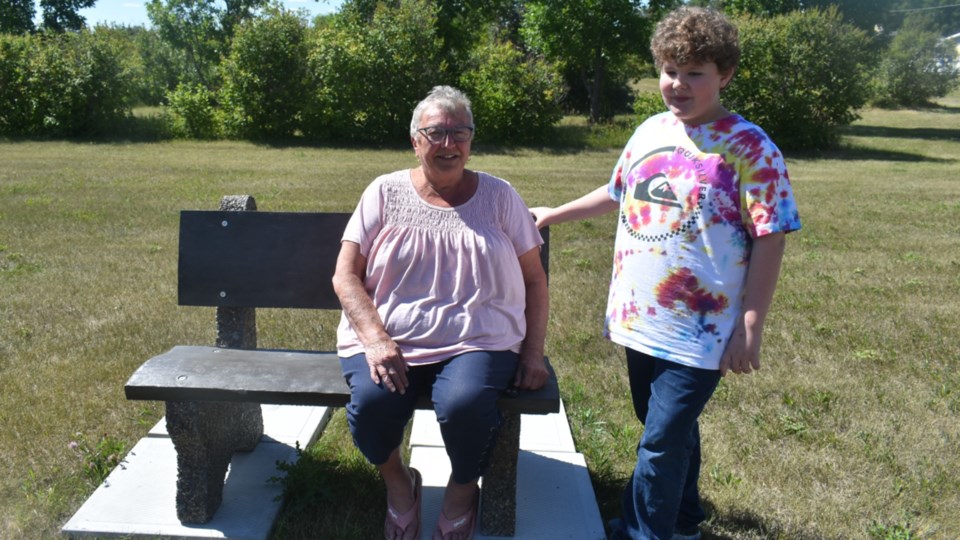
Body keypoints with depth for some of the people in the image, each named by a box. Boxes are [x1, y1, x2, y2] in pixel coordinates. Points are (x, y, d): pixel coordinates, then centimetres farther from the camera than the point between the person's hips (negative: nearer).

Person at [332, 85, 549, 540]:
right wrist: (375, 340, -14)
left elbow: (534, 280, 11)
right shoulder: (386, 192, 7)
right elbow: (345, 276, 1)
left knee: (464, 405, -32)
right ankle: (397, 482, 8)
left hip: (477, 342, 0)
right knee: (370, 402, -29)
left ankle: (463, 490, 5)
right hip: (388, 340, 1)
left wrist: (533, 353, 0)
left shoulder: (498, 196, 9)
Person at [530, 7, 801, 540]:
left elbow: (769, 240, -13)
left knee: (661, 442, -2)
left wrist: (750, 328, -15)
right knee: (670, 430, 22)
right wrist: (554, 214, 27)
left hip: (699, 333, -6)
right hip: (639, 318, 6)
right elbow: (617, 193, 22)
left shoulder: (750, 149, -12)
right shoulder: (650, 131, 6)